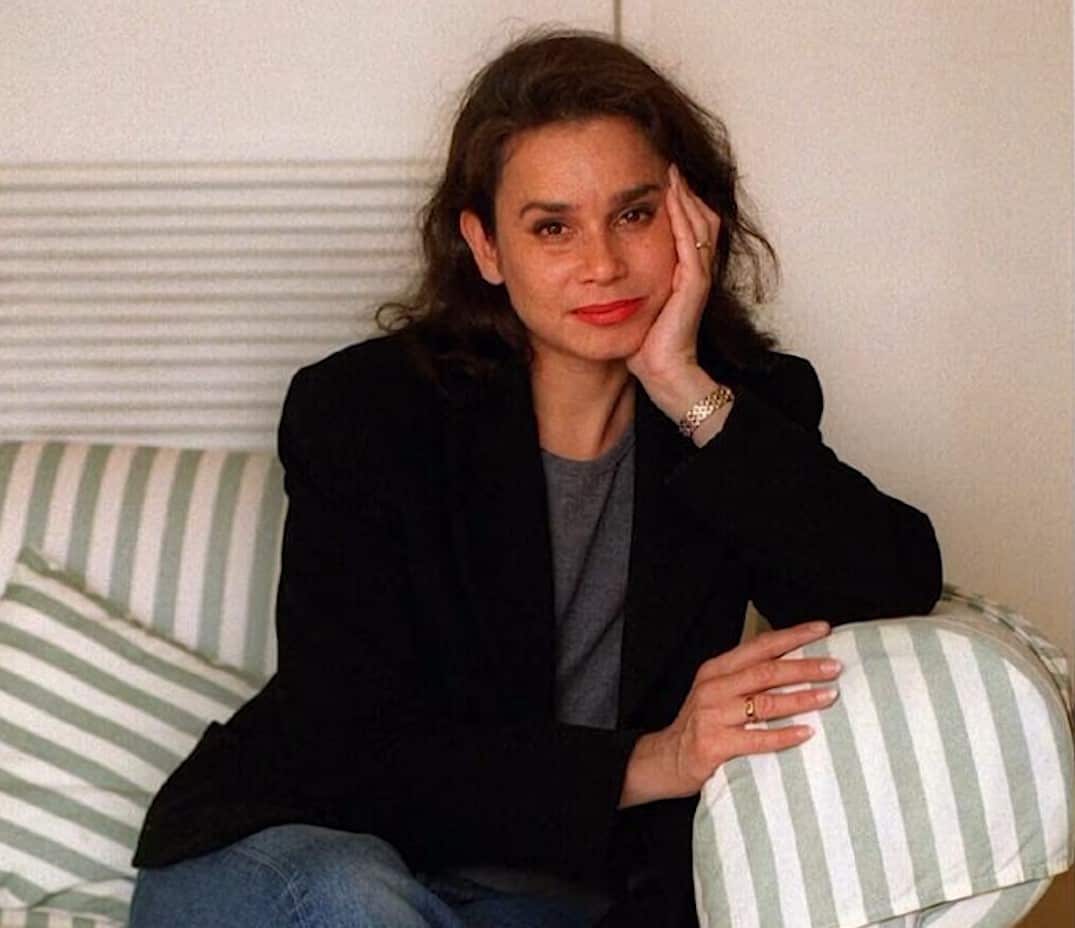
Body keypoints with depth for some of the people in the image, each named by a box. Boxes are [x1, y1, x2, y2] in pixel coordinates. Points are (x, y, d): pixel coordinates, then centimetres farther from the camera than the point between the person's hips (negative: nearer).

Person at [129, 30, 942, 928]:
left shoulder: (745, 406, 0)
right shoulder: (359, 413, -10)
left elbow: (896, 591, -16)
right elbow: (357, 753, -15)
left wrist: (692, 397, -20)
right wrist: (644, 763, -26)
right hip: (306, 847, -1)